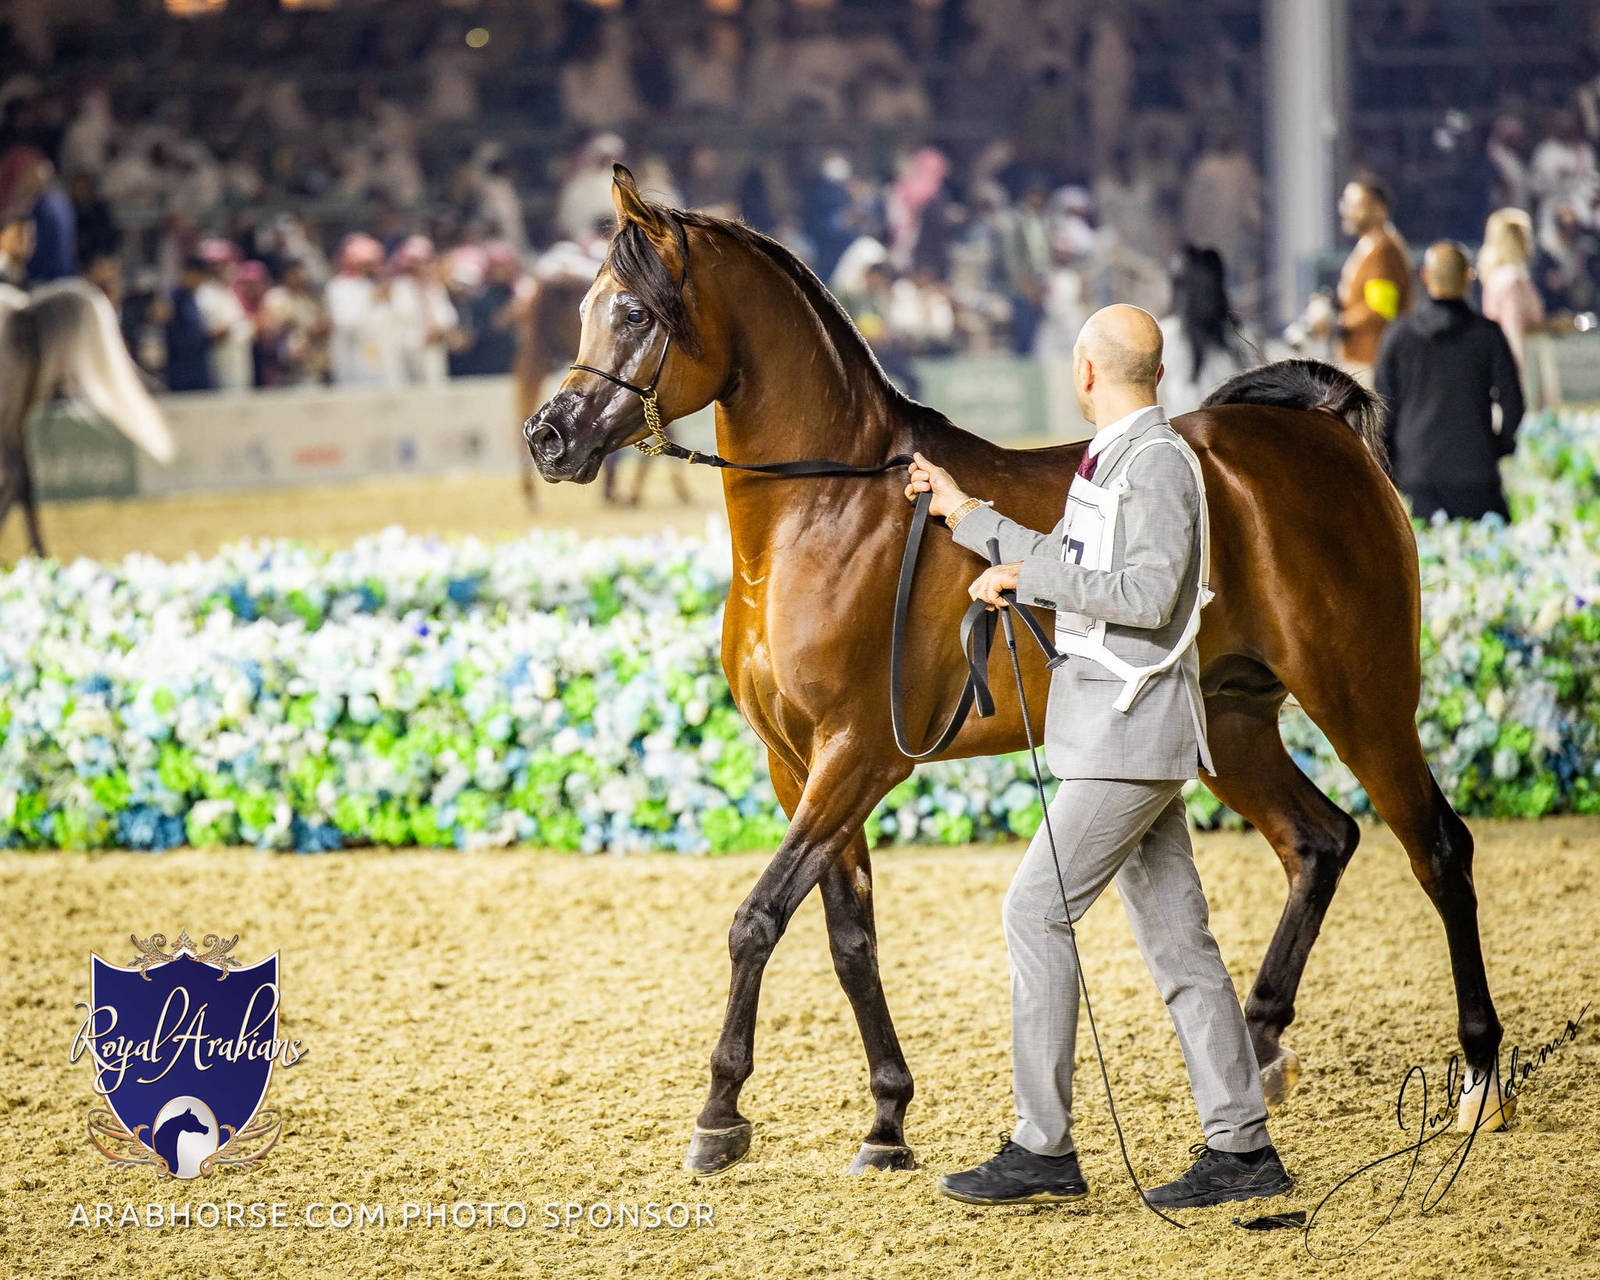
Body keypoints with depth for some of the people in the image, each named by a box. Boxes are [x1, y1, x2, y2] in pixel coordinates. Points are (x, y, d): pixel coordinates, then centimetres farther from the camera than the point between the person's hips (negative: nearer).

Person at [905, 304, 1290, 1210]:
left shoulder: (1159, 462, -13)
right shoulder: (1114, 461, 17)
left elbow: (1148, 592, -24)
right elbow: (1074, 574, 30)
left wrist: (1028, 576, -18)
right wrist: (966, 515, 33)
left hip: (1135, 727, -10)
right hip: (1118, 732, 10)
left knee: (1037, 911, -10)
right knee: (1175, 934, 7)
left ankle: (1044, 1149, -9)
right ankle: (1243, 1146, 8)